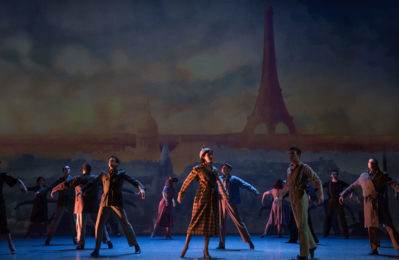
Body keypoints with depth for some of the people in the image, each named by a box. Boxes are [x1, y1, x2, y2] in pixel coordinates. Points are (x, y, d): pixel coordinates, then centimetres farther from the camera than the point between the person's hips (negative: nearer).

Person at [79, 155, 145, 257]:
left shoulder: (121, 174, 3)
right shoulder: (103, 174, 11)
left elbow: (134, 181, -5)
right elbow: (92, 183, 15)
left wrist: (141, 189, -24)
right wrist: (82, 190, 1)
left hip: (117, 202, -2)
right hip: (105, 202, 2)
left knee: (125, 224, -2)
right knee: (99, 225, -6)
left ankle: (136, 246, 14)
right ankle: (96, 249, 5)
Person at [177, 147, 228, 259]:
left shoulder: (215, 170, 13)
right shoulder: (198, 169, -2)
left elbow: (219, 183, 20)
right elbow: (187, 181, 4)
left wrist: (225, 195, 18)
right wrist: (180, 194, 8)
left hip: (212, 199, 4)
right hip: (201, 197, -4)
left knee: (209, 223, 3)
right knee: (196, 221, -6)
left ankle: (206, 250, 9)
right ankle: (186, 245, 8)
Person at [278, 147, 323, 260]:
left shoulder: (305, 168, -9)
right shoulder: (289, 169, 13)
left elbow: (318, 181, -12)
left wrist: (321, 194, -27)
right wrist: (281, 195, 38)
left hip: (301, 197, -7)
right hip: (293, 198, 7)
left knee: (302, 226, -7)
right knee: (301, 225, 16)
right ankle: (312, 245, 35)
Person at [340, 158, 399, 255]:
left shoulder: (383, 176, 11)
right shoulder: (363, 176, 15)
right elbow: (352, 186, 22)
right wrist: (343, 195, 16)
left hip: (380, 203, -1)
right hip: (369, 203, 1)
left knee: (388, 224, -5)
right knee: (372, 226, -1)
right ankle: (374, 249, 4)